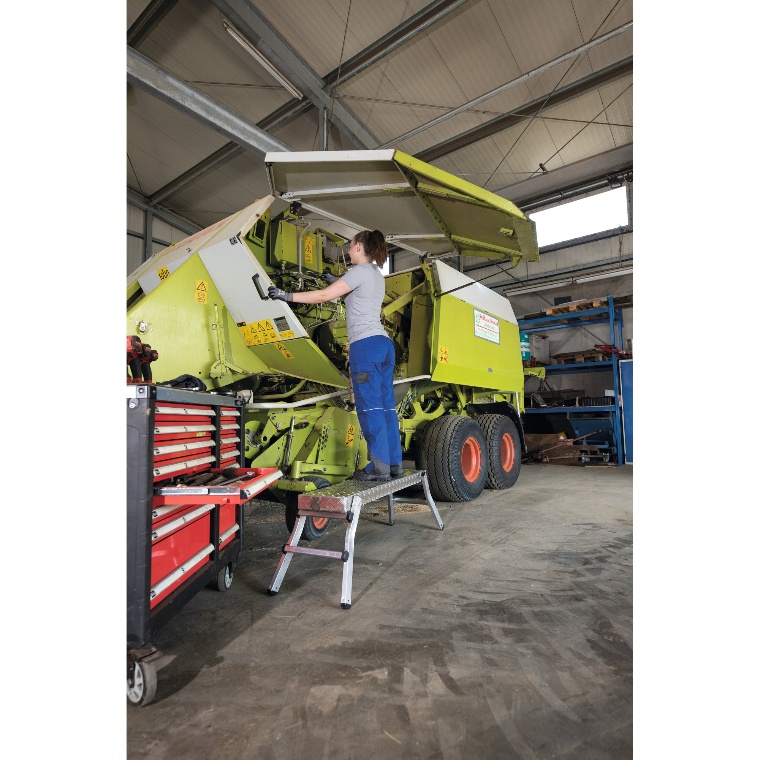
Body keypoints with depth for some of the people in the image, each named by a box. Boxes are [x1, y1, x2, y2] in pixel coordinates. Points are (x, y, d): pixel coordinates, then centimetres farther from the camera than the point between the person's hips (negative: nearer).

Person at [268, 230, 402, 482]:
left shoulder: (360, 271, -4)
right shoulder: (377, 275, 24)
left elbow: (323, 296, -8)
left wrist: (287, 296, -3)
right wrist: (337, 281, 35)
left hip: (365, 345, -9)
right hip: (384, 344, 9)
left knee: (370, 407, -8)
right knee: (386, 405, 7)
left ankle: (379, 467, -7)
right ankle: (394, 463, 11)